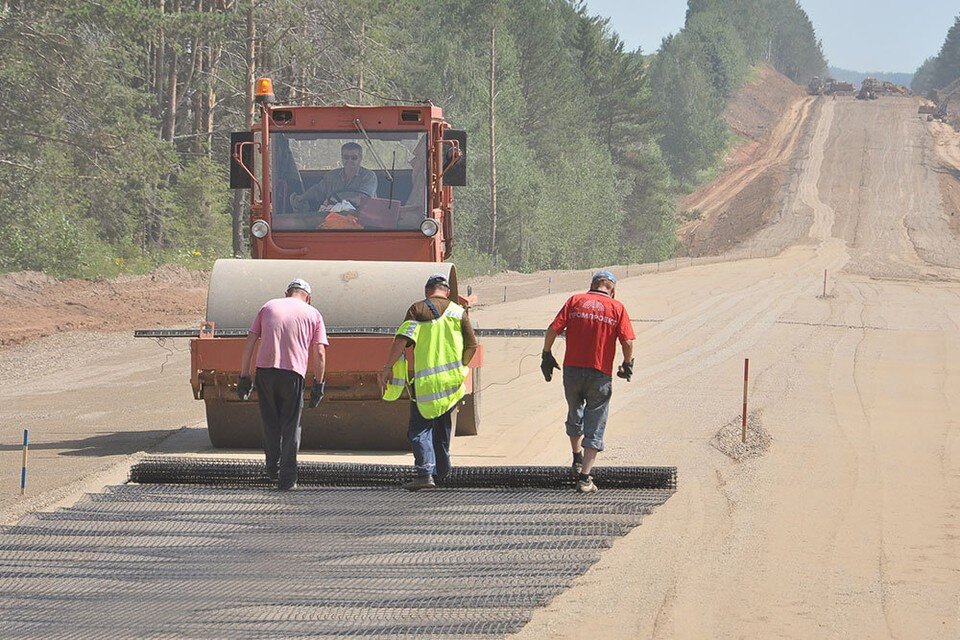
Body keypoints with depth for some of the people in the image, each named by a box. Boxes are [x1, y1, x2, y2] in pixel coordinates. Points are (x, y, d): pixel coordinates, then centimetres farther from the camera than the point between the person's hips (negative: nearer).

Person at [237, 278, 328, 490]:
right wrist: (318, 385, 8)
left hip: (265, 369, 1)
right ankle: (287, 478, 6)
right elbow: (319, 353, 4)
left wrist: (244, 376, 12)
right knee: (291, 425, 8)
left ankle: (273, 468, 22)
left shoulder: (269, 307, 18)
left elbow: (250, 342, 11)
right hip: (293, 372, -1)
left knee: (270, 422, 19)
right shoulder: (313, 314, 14)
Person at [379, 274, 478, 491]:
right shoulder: (458, 312, 9)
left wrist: (388, 367, -12)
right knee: (442, 427, 21)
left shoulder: (418, 310, -1)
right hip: (452, 380, 4)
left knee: (419, 428, -4)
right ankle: (441, 471, 29)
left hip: (425, 381, -4)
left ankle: (425, 472, -21)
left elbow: (402, 339, -12)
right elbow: (472, 345, 9)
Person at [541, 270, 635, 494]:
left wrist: (547, 356, 9)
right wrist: (627, 364, 10)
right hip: (600, 374, -2)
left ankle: (578, 460, 40)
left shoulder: (575, 301, 3)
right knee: (594, 427, 5)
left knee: (575, 414, 27)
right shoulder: (617, 308, 0)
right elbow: (627, 341, -7)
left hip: (572, 368, 2)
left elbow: (553, 329, -3)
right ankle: (585, 478, -2)